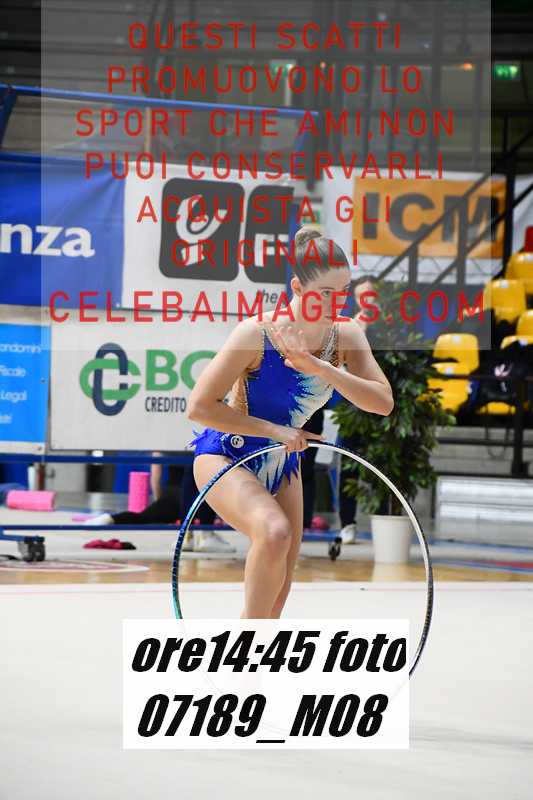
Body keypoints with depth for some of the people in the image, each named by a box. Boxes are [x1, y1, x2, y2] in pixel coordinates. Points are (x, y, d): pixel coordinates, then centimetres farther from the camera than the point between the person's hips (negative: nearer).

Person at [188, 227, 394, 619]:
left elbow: (383, 402, -22)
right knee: (275, 532, -34)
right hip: (225, 457, -6)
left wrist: (319, 367, -34)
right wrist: (275, 431, -26)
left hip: (283, 464, 6)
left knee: (279, 591, 5)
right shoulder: (257, 333, -27)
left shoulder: (346, 335, -12)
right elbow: (200, 407, -24)